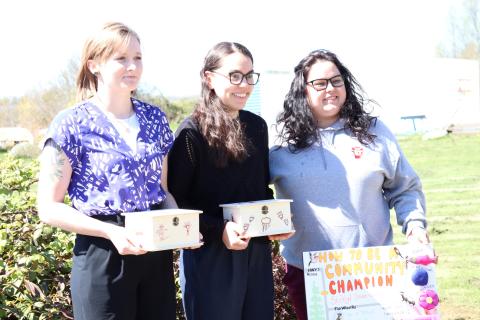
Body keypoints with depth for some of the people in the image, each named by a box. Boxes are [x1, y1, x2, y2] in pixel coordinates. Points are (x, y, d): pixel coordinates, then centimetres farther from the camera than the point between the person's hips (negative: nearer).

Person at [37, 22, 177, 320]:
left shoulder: (155, 118, 6)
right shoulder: (71, 125, -10)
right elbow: (49, 207, -10)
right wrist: (111, 232, -21)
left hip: (157, 252, 5)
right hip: (103, 255, -5)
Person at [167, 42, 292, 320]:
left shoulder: (257, 126, 7)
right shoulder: (193, 132, -11)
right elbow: (175, 201, -12)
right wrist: (218, 229, -23)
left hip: (258, 253, 6)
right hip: (210, 255, -6)